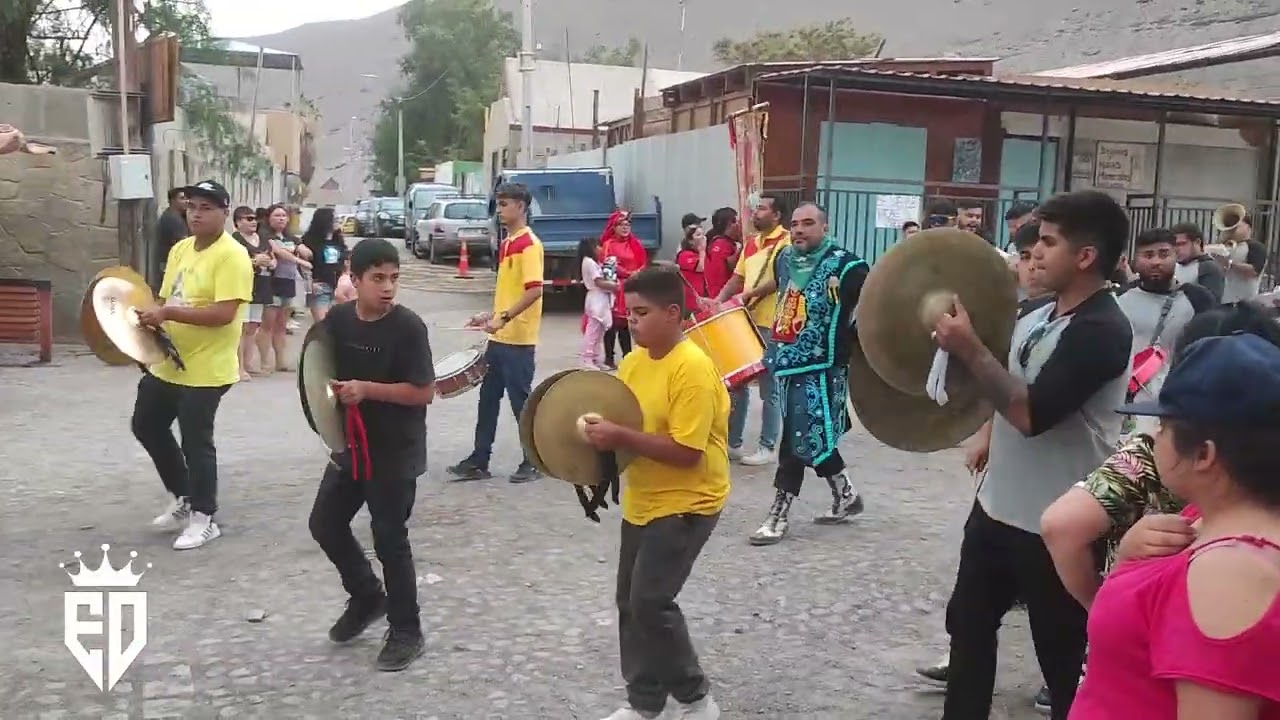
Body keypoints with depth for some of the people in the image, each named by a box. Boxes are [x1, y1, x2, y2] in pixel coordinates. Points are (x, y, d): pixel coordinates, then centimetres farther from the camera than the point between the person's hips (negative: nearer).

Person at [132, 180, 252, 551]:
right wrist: (153, 317, -1)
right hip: (166, 363, 9)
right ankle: (182, 499, 34)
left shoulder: (231, 256, -18)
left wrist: (167, 313, -29)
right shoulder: (180, 249, 10)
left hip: (205, 370, -9)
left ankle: (204, 518, 14)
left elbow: (224, 313, -27)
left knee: (195, 443, -2)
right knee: (147, 426, 18)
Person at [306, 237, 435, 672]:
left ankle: (406, 631, 18)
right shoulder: (338, 319, -1)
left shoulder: (408, 326, -17)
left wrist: (366, 389, -23)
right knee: (325, 524, 14)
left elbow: (425, 392, -18)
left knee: (389, 540, 1)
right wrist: (331, 391, -9)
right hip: (351, 444, 6)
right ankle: (367, 597, 36)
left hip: (395, 452, -6)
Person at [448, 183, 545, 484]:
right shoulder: (506, 244, 14)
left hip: (519, 340, -9)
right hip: (500, 338, 9)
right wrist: (490, 316, 15)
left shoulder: (529, 244, -14)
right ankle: (478, 461, 19)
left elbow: (534, 291, -24)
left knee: (520, 400, 0)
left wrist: (504, 319, -26)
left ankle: (533, 462, 13)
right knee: (488, 398, 12)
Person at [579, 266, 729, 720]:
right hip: (642, 502, 9)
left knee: (650, 602, -11)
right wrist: (603, 434, -6)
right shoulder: (633, 362, 4)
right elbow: (624, 422, 16)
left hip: (686, 504, -9)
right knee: (630, 602, 12)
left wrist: (621, 438, -27)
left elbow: (687, 452, -26)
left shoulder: (692, 368, -22)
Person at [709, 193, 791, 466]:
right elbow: (737, 278, 18)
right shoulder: (751, 243, 16)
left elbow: (781, 280, -19)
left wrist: (749, 294, -21)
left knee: (769, 389, 1)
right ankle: (732, 442, 21)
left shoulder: (786, 241, -9)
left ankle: (767, 448, 10)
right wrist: (719, 300, 4)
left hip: (770, 325, -8)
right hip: (744, 321, 8)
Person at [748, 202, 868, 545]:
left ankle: (779, 514, 4)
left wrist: (844, 344, -14)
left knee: (799, 440, -5)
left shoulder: (845, 265, -13)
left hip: (820, 367, -7)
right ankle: (845, 496, 33)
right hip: (789, 363, 7)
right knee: (815, 438, 15)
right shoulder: (784, 259, 8)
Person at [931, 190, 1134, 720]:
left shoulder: (1102, 331, -20)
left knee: (1062, 655, 8)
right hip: (998, 504, 9)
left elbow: (1031, 412, -28)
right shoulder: (1038, 317, 5)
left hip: (1054, 525, -9)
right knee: (968, 621, 20)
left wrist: (969, 348, -22)